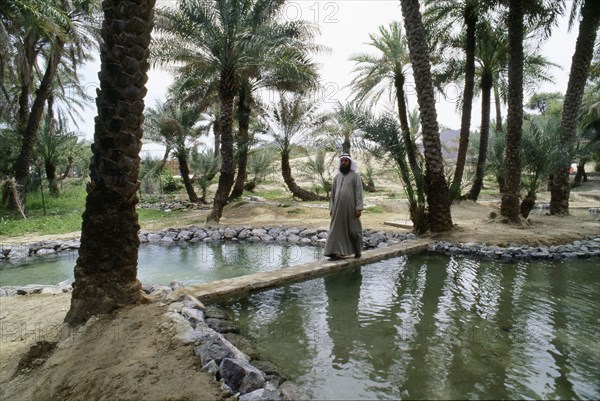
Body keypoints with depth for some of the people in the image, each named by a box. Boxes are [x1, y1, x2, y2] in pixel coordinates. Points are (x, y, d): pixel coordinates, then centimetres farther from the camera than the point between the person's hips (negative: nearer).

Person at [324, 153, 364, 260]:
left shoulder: (355, 176, -1)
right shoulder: (336, 177, 12)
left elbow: (359, 193, -8)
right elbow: (333, 193, 14)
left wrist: (358, 208, -15)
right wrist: (331, 208, 9)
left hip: (350, 207, -4)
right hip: (338, 208, 4)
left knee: (353, 229, 5)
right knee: (337, 229, 1)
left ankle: (357, 250, 26)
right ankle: (337, 252, 4)